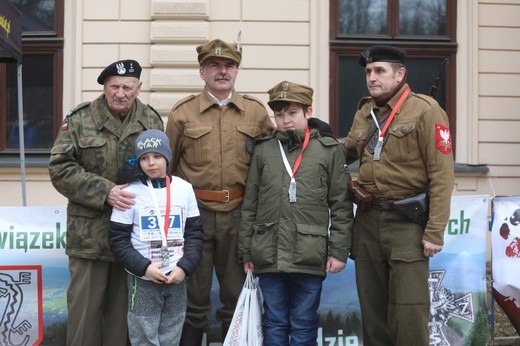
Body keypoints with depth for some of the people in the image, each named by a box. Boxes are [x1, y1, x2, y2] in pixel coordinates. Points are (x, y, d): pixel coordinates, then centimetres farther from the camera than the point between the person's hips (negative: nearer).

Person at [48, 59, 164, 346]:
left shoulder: (152, 121, 6)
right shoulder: (80, 120, -3)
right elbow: (60, 168, -8)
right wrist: (104, 192, -17)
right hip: (90, 232, -2)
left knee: (123, 306, 11)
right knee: (85, 305, 2)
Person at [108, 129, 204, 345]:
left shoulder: (184, 189, 3)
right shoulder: (130, 193, -5)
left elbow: (195, 233, 5)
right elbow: (118, 239, -5)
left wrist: (185, 267, -8)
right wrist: (144, 267, -15)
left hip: (177, 278, 3)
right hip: (142, 280, -3)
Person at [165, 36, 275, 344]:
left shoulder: (257, 112, 5)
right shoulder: (183, 112, 2)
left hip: (239, 214, 1)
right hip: (195, 213, -1)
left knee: (237, 298, 10)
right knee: (193, 299, 7)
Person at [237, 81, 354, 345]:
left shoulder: (329, 150, 2)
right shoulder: (262, 150, 8)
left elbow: (341, 206, 1)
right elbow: (249, 205, 9)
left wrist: (339, 251, -4)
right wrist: (246, 252, 7)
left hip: (310, 256, -2)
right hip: (268, 255, 2)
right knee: (274, 324, 11)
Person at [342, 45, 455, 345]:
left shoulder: (425, 111, -8)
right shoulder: (364, 113, 12)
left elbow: (441, 175, -12)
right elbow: (347, 151, 29)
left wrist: (434, 232, -16)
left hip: (407, 222, -6)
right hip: (367, 220, 6)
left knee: (408, 310, -4)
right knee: (371, 306, 13)